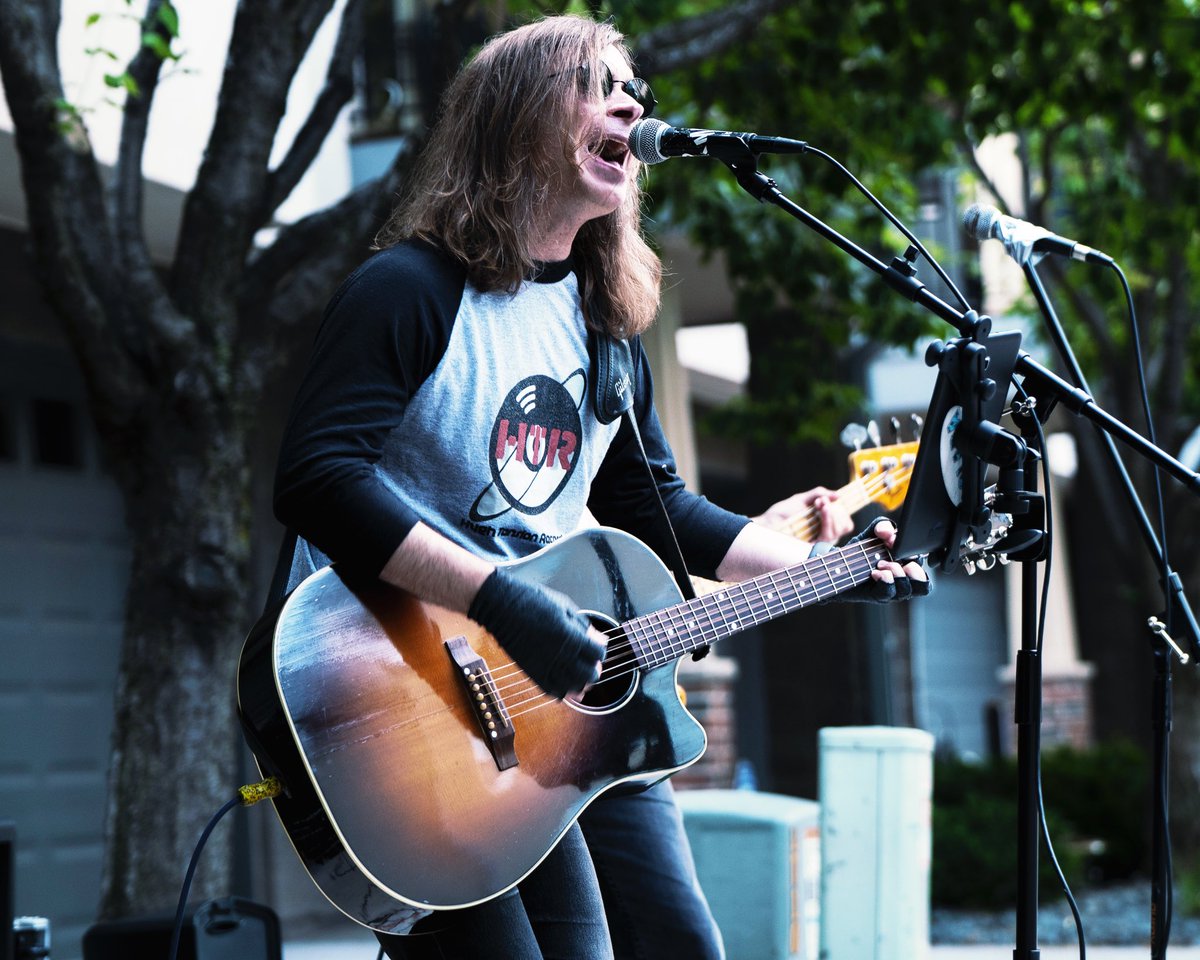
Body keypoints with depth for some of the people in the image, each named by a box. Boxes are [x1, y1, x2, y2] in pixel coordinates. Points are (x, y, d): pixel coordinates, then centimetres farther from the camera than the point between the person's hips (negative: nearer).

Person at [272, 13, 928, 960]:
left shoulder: (604, 322, 15)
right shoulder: (410, 289, -11)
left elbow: (651, 506, 22)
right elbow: (316, 481, -23)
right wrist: (499, 599, -30)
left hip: (572, 695, 8)